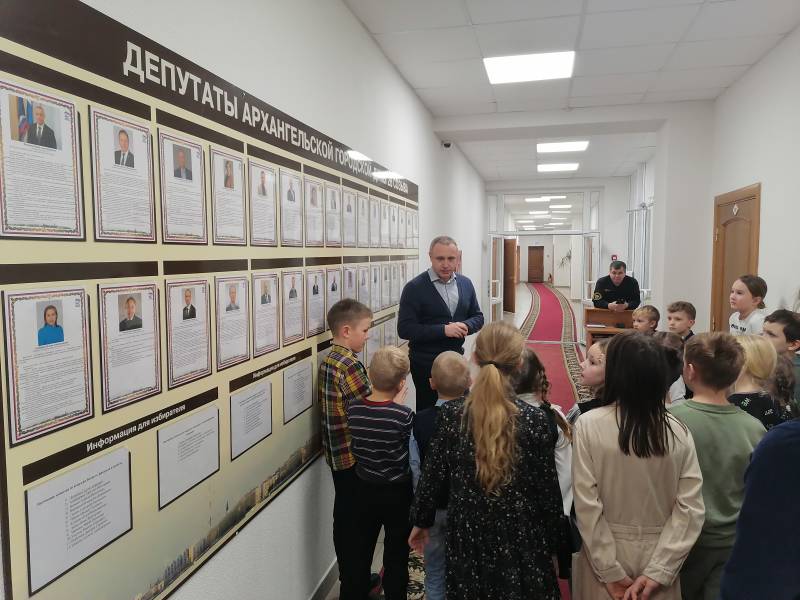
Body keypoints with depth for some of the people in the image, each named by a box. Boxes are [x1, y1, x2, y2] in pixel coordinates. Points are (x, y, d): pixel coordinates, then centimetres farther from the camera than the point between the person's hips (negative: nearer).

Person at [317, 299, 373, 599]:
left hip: (338, 454, 9)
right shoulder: (351, 365, -22)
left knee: (346, 518, 20)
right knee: (356, 521, 4)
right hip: (354, 456, -9)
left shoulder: (328, 360, 8)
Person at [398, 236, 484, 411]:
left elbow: (478, 317, 11)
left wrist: (465, 326, -12)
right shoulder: (414, 288, -11)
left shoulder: (465, 283, 5)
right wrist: (443, 330, -23)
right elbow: (404, 329, -16)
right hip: (425, 363, -5)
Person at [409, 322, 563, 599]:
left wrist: (421, 521, 11)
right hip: (520, 536, -1)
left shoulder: (450, 413, -14)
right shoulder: (535, 419, -17)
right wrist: (552, 541, 6)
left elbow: (432, 475, -5)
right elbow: (547, 488, -9)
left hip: (468, 535, 1)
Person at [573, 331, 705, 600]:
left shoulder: (589, 425, -17)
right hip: (659, 555, 2)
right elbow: (690, 509, -10)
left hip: (604, 556, -2)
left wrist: (611, 571, -9)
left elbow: (586, 505, -17)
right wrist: (659, 571, -8)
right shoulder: (679, 431, -8)